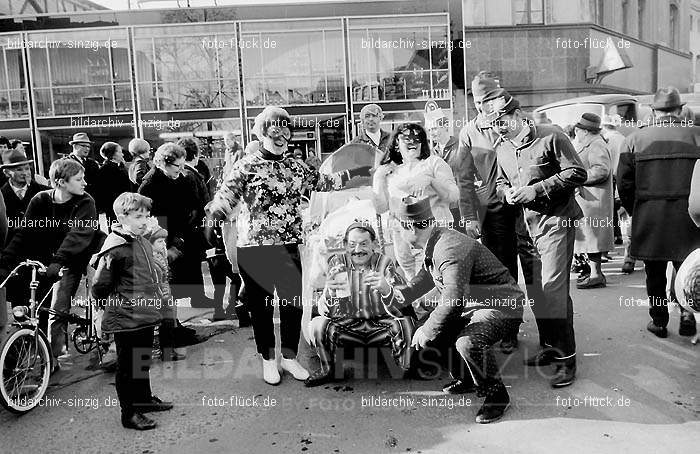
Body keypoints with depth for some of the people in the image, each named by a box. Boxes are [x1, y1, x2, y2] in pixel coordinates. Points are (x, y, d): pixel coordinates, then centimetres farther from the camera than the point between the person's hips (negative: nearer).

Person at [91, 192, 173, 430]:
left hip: (146, 316, 9)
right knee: (127, 365, 5)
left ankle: (144, 399, 40)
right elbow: (100, 288, -20)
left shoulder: (144, 242, 8)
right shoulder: (115, 248, -20)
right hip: (126, 319, -9)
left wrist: (158, 299, 23)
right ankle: (129, 413, 17)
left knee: (143, 360, 23)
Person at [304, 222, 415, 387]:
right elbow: (325, 312, -11)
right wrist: (329, 291, -35)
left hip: (380, 324, -1)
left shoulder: (384, 263, -8)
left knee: (406, 322, -27)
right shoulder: (337, 263, -4)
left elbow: (399, 309, -19)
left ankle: (407, 372, -1)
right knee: (318, 324, -21)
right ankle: (327, 369, 6)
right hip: (347, 324, 1)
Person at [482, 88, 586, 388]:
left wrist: (537, 189, -19)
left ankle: (567, 358, 0)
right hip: (527, 223, 7)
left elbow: (577, 173, -13)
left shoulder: (549, 137, -9)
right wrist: (508, 192, -2)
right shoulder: (502, 149, 11)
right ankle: (551, 347, 29)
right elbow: (500, 183, 22)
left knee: (553, 287, -11)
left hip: (556, 219, -7)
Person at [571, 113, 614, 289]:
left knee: (592, 236, -8)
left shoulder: (596, 146, -13)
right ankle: (595, 272, 21)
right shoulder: (589, 145, 20)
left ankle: (596, 276, -4)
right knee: (590, 237, 14)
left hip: (593, 201, -11)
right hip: (586, 200, 11)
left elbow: (601, 170, -24)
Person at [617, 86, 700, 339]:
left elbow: (624, 184, -2)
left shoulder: (634, 140, -3)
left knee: (655, 274, 12)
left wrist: (635, 212, 11)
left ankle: (659, 322, 20)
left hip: (648, 219, 0)